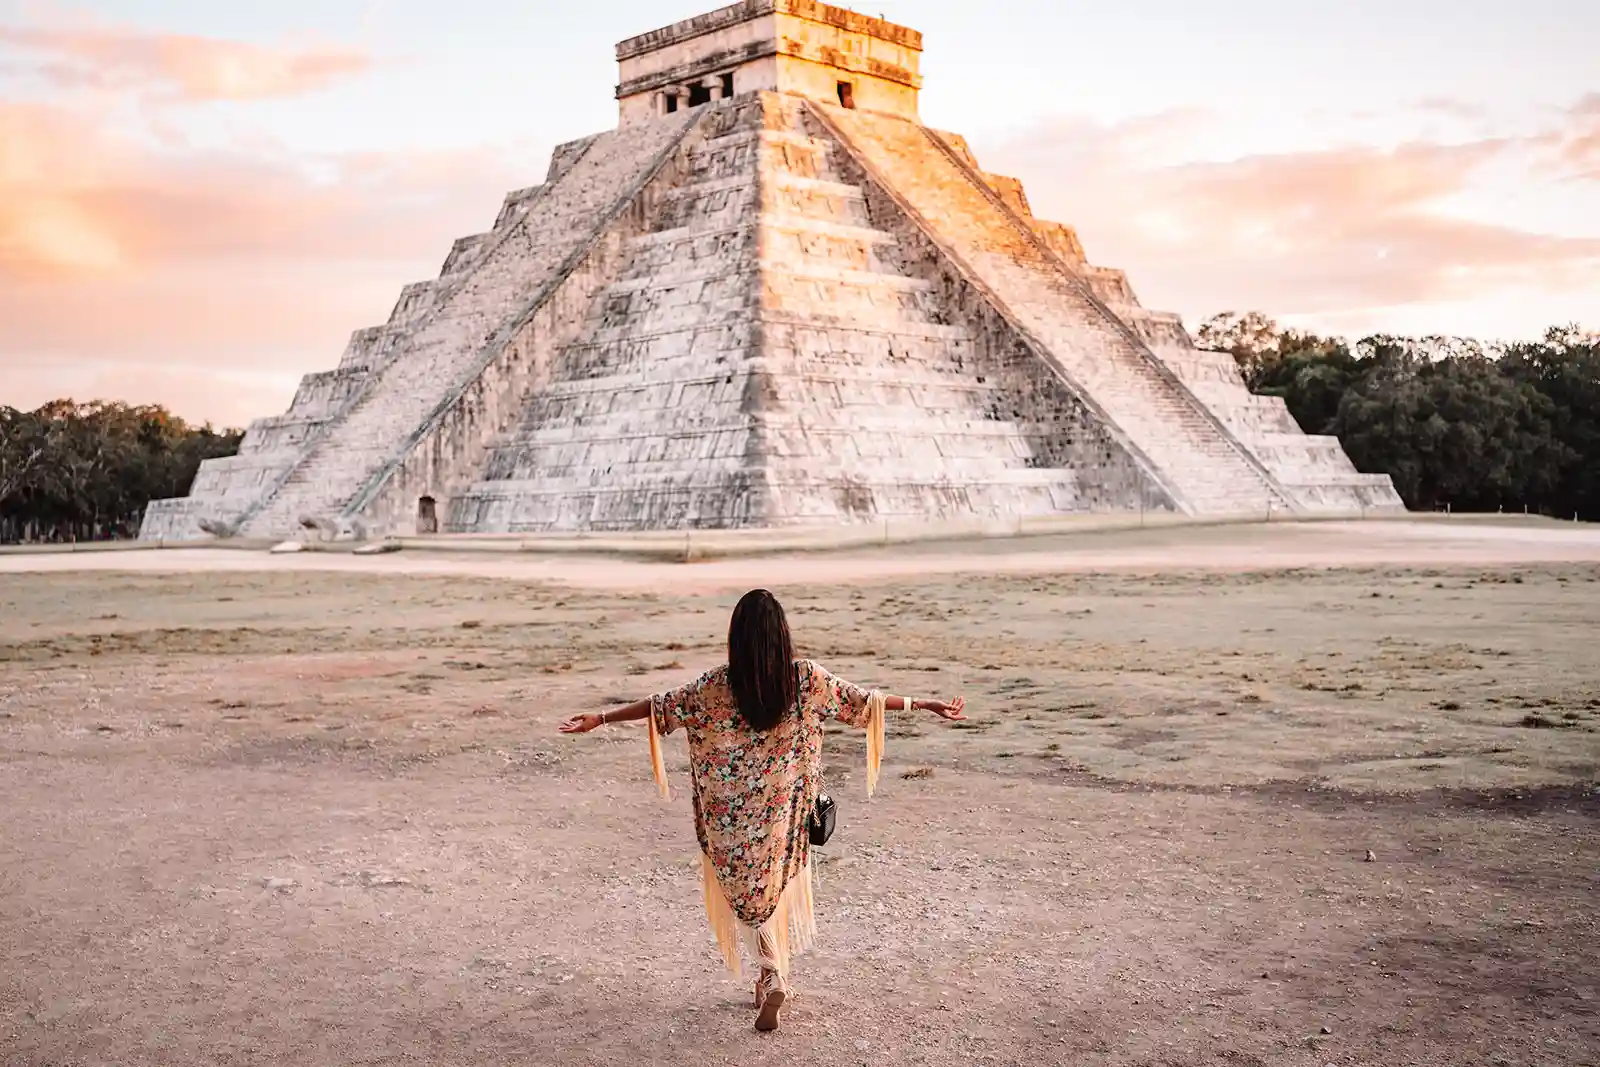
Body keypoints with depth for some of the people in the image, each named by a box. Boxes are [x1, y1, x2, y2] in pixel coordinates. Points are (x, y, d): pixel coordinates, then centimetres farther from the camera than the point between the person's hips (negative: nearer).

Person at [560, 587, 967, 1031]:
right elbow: (863, 700, -6)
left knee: (748, 885, 12)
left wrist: (601, 718, 1)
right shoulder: (807, 678, -12)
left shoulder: (716, 685, -15)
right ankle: (772, 976, 28)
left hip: (736, 813, -1)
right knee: (778, 882, 19)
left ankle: (774, 976, 0)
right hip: (785, 810, 2)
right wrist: (926, 704, 5)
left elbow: (662, 706, -9)